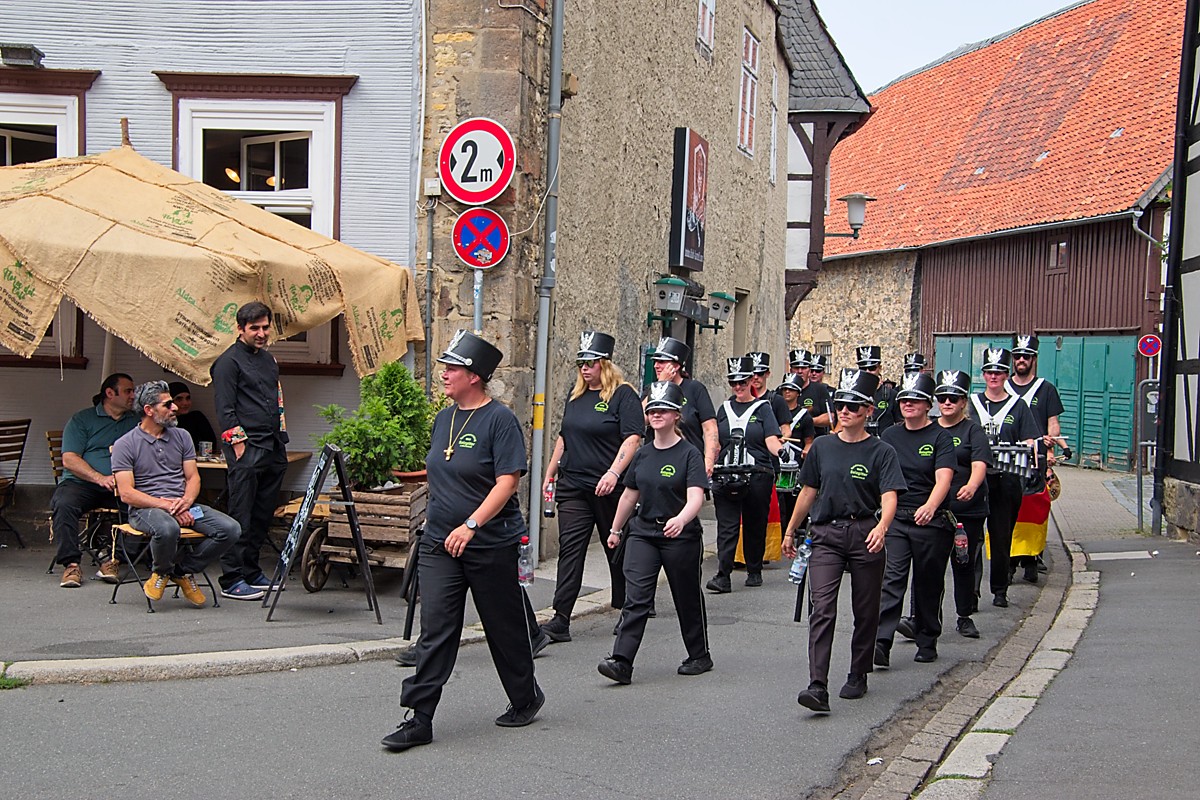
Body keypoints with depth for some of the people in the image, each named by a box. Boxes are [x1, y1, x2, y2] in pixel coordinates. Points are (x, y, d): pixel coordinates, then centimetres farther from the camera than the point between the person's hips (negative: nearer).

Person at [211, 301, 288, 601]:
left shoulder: (269, 359, 20)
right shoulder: (228, 362, -4)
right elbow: (225, 410, -10)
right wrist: (238, 444, -15)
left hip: (273, 450, 8)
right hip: (247, 450, -8)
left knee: (262, 516, 11)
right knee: (240, 517, -7)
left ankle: (251, 573, 19)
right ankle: (231, 581, -4)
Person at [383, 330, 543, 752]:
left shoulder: (500, 419, -12)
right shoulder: (444, 418, 11)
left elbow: (507, 482, -19)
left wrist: (470, 526, -25)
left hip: (490, 544, -6)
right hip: (439, 543, 6)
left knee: (504, 626, 9)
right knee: (434, 630, -2)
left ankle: (525, 699, 31)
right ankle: (420, 719, -1)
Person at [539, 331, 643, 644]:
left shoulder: (623, 395, -7)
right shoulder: (576, 394, 14)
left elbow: (632, 438, -16)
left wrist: (613, 473, -27)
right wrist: (550, 474, 21)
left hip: (608, 489, -5)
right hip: (573, 487, 6)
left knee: (617, 549, 8)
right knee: (570, 549, -2)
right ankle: (561, 620, -6)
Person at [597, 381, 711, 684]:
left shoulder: (689, 454, -9)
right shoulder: (642, 454, 7)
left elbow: (696, 496, -22)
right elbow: (630, 494, 19)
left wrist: (681, 520, -41)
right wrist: (615, 529, 25)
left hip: (681, 537, -4)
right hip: (643, 533, 4)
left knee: (687, 599, 10)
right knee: (636, 598, -7)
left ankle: (700, 656, 28)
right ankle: (622, 662, -13)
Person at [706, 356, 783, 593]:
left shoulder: (762, 408, 6)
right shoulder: (724, 409, 16)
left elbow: (771, 440, -5)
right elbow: (715, 442, 19)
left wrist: (782, 451, -24)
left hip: (757, 476, -2)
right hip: (726, 476, 2)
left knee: (755, 525, 6)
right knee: (727, 527, -6)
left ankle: (754, 571, 20)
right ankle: (723, 576, -12)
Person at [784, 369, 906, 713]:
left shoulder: (881, 451, -2)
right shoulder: (822, 446, 8)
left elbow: (889, 496, -13)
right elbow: (808, 491, 17)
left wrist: (881, 527, -32)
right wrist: (790, 531, 22)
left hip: (865, 535, -1)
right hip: (826, 533, 1)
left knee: (866, 612, 9)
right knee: (822, 610, -12)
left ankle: (858, 677, 28)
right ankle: (818, 688, -18)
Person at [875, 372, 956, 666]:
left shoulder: (940, 436, -3)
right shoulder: (890, 435, 9)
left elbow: (944, 478, -17)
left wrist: (930, 506, -35)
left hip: (931, 521, -2)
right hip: (895, 518, 2)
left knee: (929, 584, 9)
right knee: (892, 579, -10)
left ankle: (927, 642, 24)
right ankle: (882, 642, -17)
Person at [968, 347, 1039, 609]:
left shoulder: (1018, 406, 8)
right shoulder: (972, 404, 11)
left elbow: (1029, 442, 4)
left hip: (1007, 479, 0)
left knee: (1002, 536, 5)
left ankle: (1000, 590, 15)